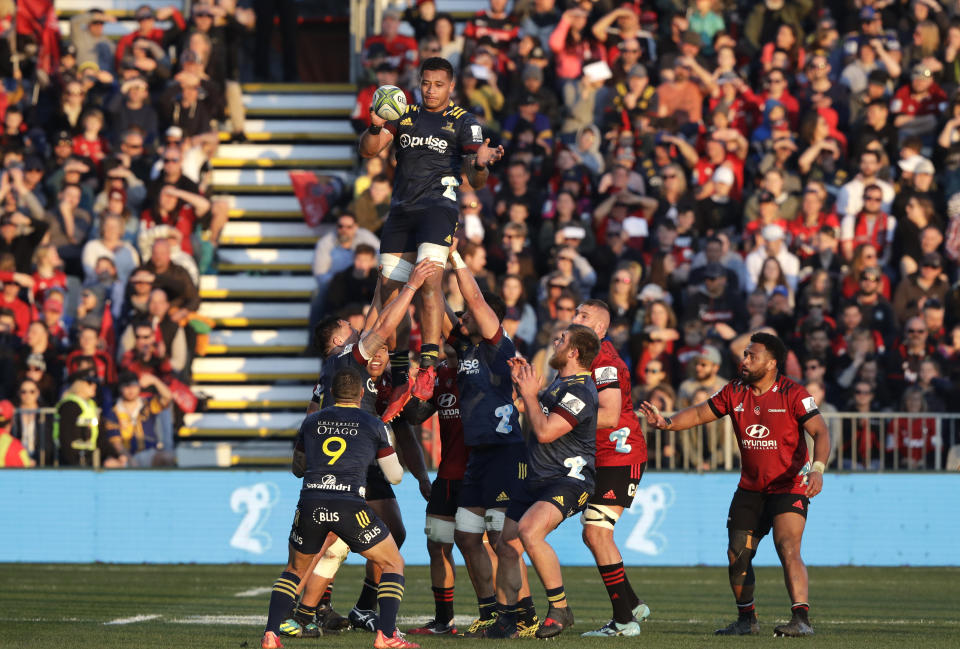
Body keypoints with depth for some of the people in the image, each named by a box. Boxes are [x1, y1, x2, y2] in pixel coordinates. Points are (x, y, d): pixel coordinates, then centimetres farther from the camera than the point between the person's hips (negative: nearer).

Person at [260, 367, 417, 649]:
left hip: (310, 505, 3)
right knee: (393, 564, 14)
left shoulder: (311, 422, 17)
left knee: (295, 570, 25)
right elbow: (395, 476, 16)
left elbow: (298, 469, 30)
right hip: (350, 507, -3)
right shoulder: (376, 426, 10)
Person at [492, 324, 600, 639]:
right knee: (506, 547, 6)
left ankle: (560, 609, -22)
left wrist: (530, 394, -8)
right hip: (538, 480, 10)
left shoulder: (580, 391, -16)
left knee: (529, 531, -32)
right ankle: (508, 620, 19)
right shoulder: (560, 383, 16)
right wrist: (523, 384, 18)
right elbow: (539, 419, 32)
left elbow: (545, 431, -21)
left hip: (568, 480, -10)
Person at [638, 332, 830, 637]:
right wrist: (667, 422, -8)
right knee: (737, 554, 5)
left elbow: (820, 432, -19)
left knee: (788, 549, -22)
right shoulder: (735, 392, 3)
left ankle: (801, 619, -26)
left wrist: (817, 469, -35)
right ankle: (746, 620, 21)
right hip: (750, 487, 6)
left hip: (790, 486, -6)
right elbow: (700, 413, 10)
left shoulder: (793, 394, -14)